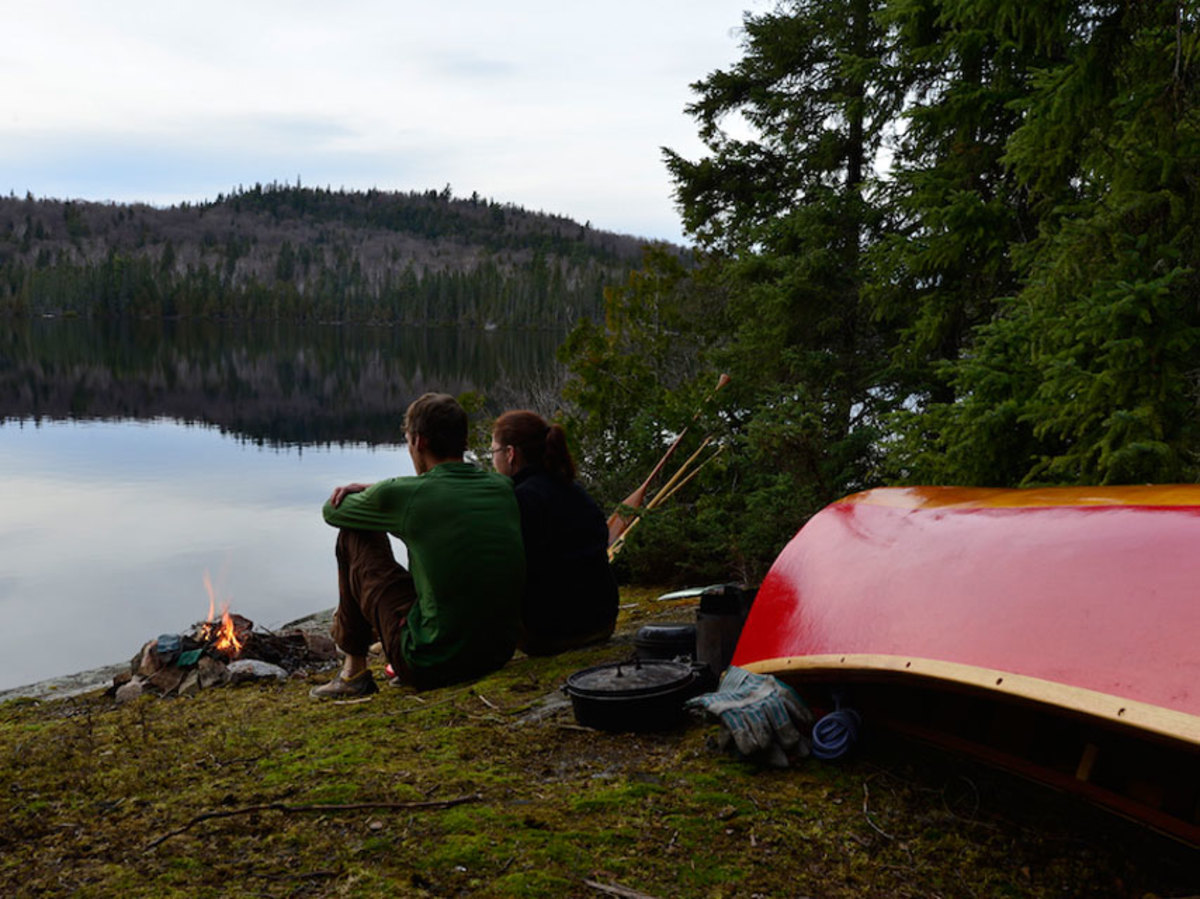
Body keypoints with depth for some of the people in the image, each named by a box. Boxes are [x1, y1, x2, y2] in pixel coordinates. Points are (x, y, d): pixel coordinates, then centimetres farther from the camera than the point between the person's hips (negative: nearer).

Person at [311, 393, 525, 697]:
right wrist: (373, 491, 21)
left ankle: (354, 669, 22)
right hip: (500, 654, 6)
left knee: (354, 536, 10)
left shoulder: (405, 494, -12)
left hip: (432, 668, -6)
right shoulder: (502, 487, 2)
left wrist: (365, 493, 29)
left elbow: (332, 510, 9)